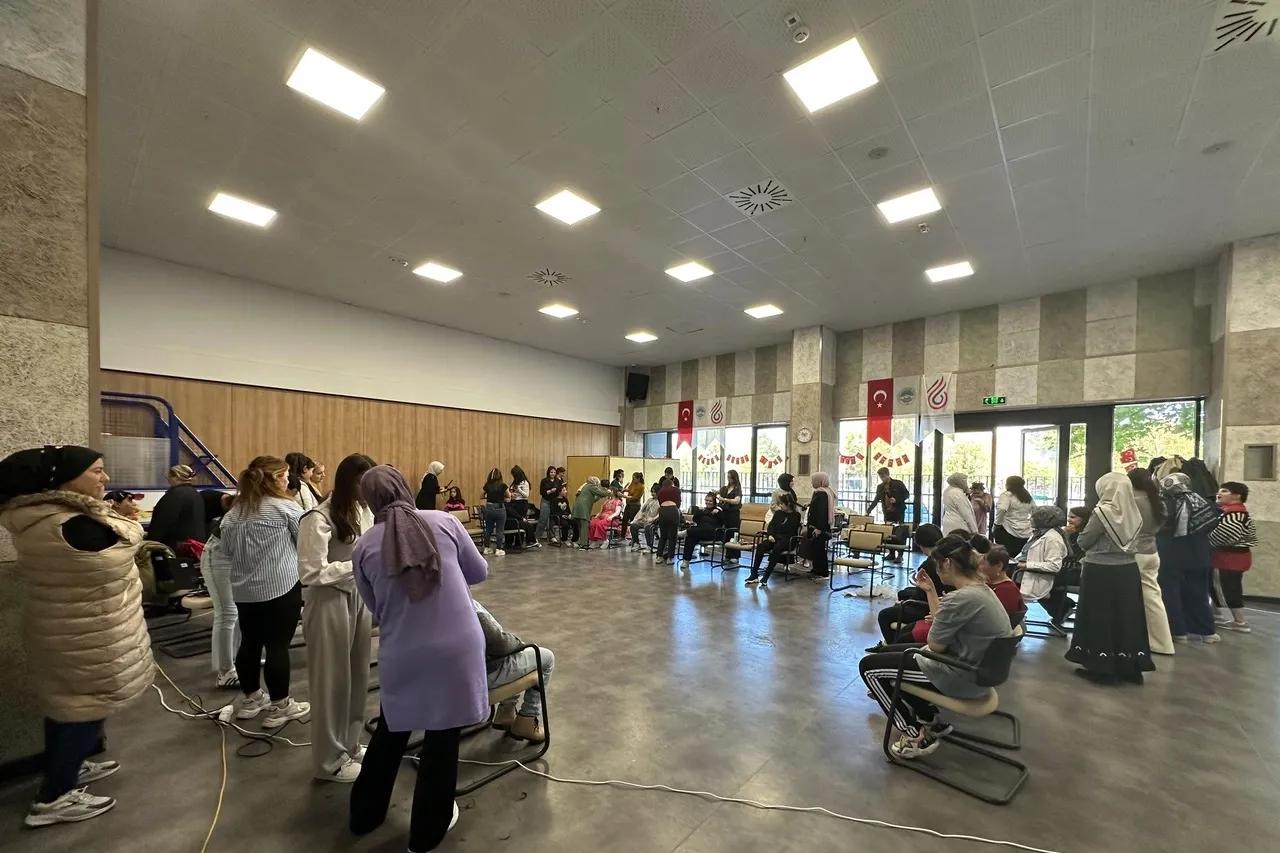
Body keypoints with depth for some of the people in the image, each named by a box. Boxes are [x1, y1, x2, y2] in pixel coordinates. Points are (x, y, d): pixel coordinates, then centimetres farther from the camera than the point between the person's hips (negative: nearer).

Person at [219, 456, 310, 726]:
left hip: (243, 588, 7)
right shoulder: (285, 508, -12)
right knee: (278, 645, 1)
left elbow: (227, 551, 16)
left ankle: (250, 700, 31)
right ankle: (280, 706, 11)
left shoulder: (234, 511, 7)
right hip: (281, 586, -7)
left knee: (250, 642, 17)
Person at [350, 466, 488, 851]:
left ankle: (365, 814, 49)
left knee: (391, 731, 27)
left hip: (401, 655, 2)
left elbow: (375, 607, 9)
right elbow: (479, 572, 4)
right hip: (456, 648, -1)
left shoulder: (364, 546, -3)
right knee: (442, 736, 17)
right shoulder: (445, 521, -7)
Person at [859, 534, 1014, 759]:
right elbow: (943, 626, 13)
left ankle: (916, 736, 6)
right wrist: (930, 591, 10)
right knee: (889, 652, 23)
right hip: (976, 670, 10)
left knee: (869, 666, -2)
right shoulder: (982, 588, 3)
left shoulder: (961, 599, -29)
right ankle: (931, 719, 24)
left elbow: (935, 645, -16)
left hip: (960, 677, -10)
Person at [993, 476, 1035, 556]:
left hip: (1008, 532, -7)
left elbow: (1001, 510, -23)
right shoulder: (1028, 497, 16)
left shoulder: (1007, 495, -7)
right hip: (1026, 534, 7)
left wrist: (996, 525, -13)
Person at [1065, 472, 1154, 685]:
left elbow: (1084, 542, -11)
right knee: (1125, 617, 14)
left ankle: (1100, 666, 12)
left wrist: (1085, 528, 7)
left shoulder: (1102, 512, -17)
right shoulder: (1134, 512, 2)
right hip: (1128, 571, 7)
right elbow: (1129, 540, 13)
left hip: (1100, 572, -6)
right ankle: (1129, 667, 24)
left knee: (1099, 618, 4)